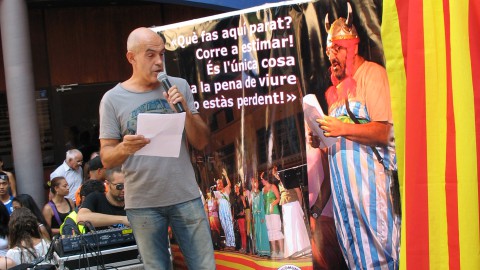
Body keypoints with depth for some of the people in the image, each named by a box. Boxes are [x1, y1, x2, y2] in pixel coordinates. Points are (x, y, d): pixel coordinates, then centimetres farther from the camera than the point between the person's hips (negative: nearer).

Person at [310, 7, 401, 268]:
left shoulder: (372, 74, -5)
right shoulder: (337, 87, 19)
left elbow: (383, 132, -14)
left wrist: (343, 129, -23)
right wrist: (320, 139, 7)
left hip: (369, 175, -8)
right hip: (341, 177, 8)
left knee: (379, 243, -7)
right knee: (351, 246, 8)